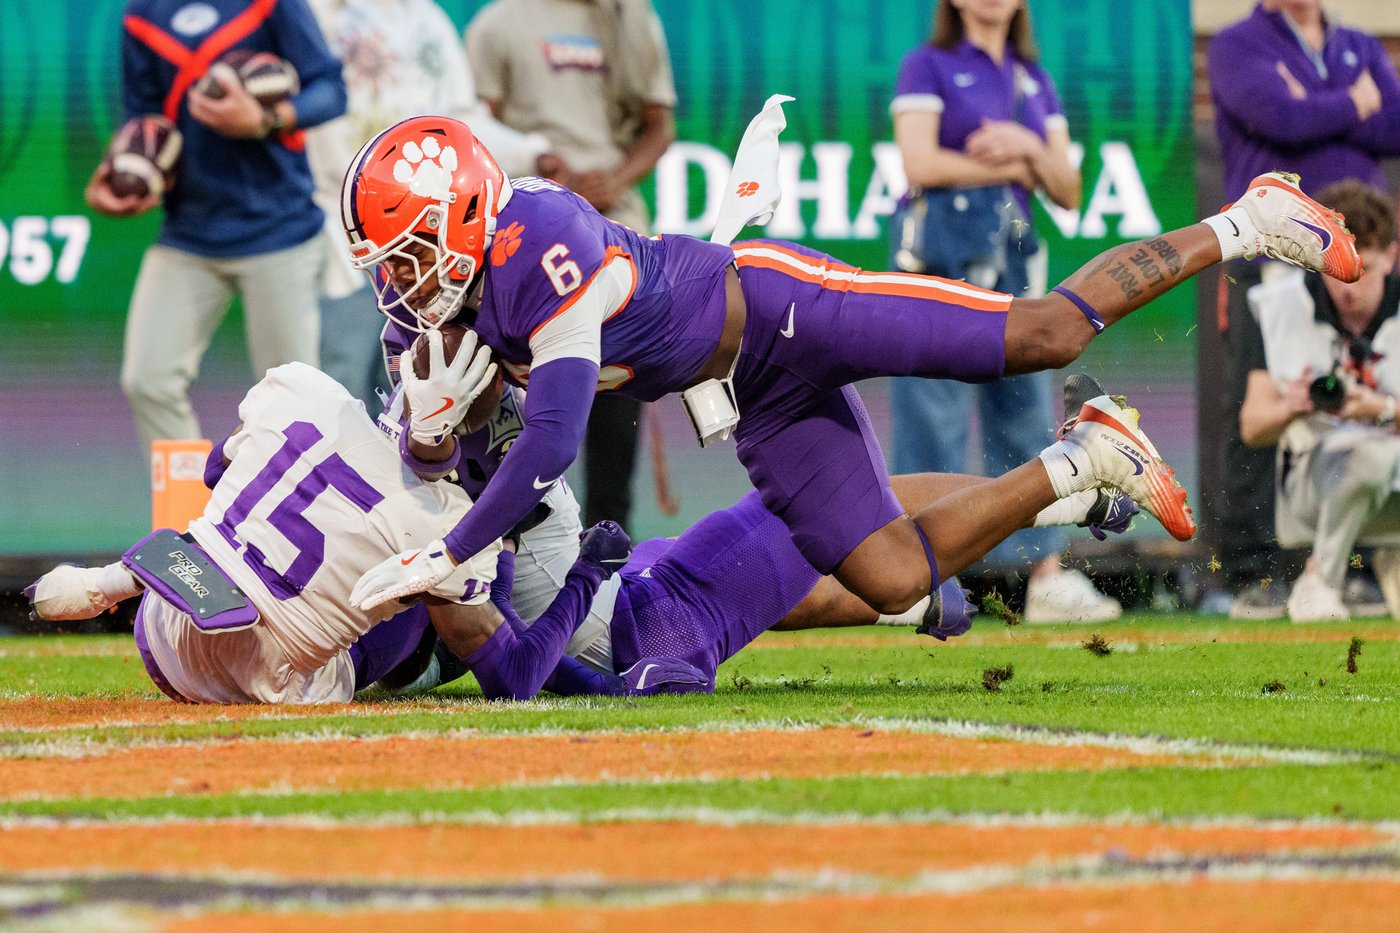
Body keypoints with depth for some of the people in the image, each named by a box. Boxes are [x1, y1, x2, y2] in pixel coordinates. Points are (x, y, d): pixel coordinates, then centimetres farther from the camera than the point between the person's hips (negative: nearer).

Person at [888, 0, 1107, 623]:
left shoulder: (1034, 79, 18)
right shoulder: (928, 66, 2)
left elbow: (1068, 193, 14)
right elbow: (921, 163, -12)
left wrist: (1030, 148, -6)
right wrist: (1012, 168, -3)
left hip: (1012, 258, 6)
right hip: (941, 260, -5)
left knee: (1026, 413, 3)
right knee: (934, 416, -9)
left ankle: (1048, 577, 4)